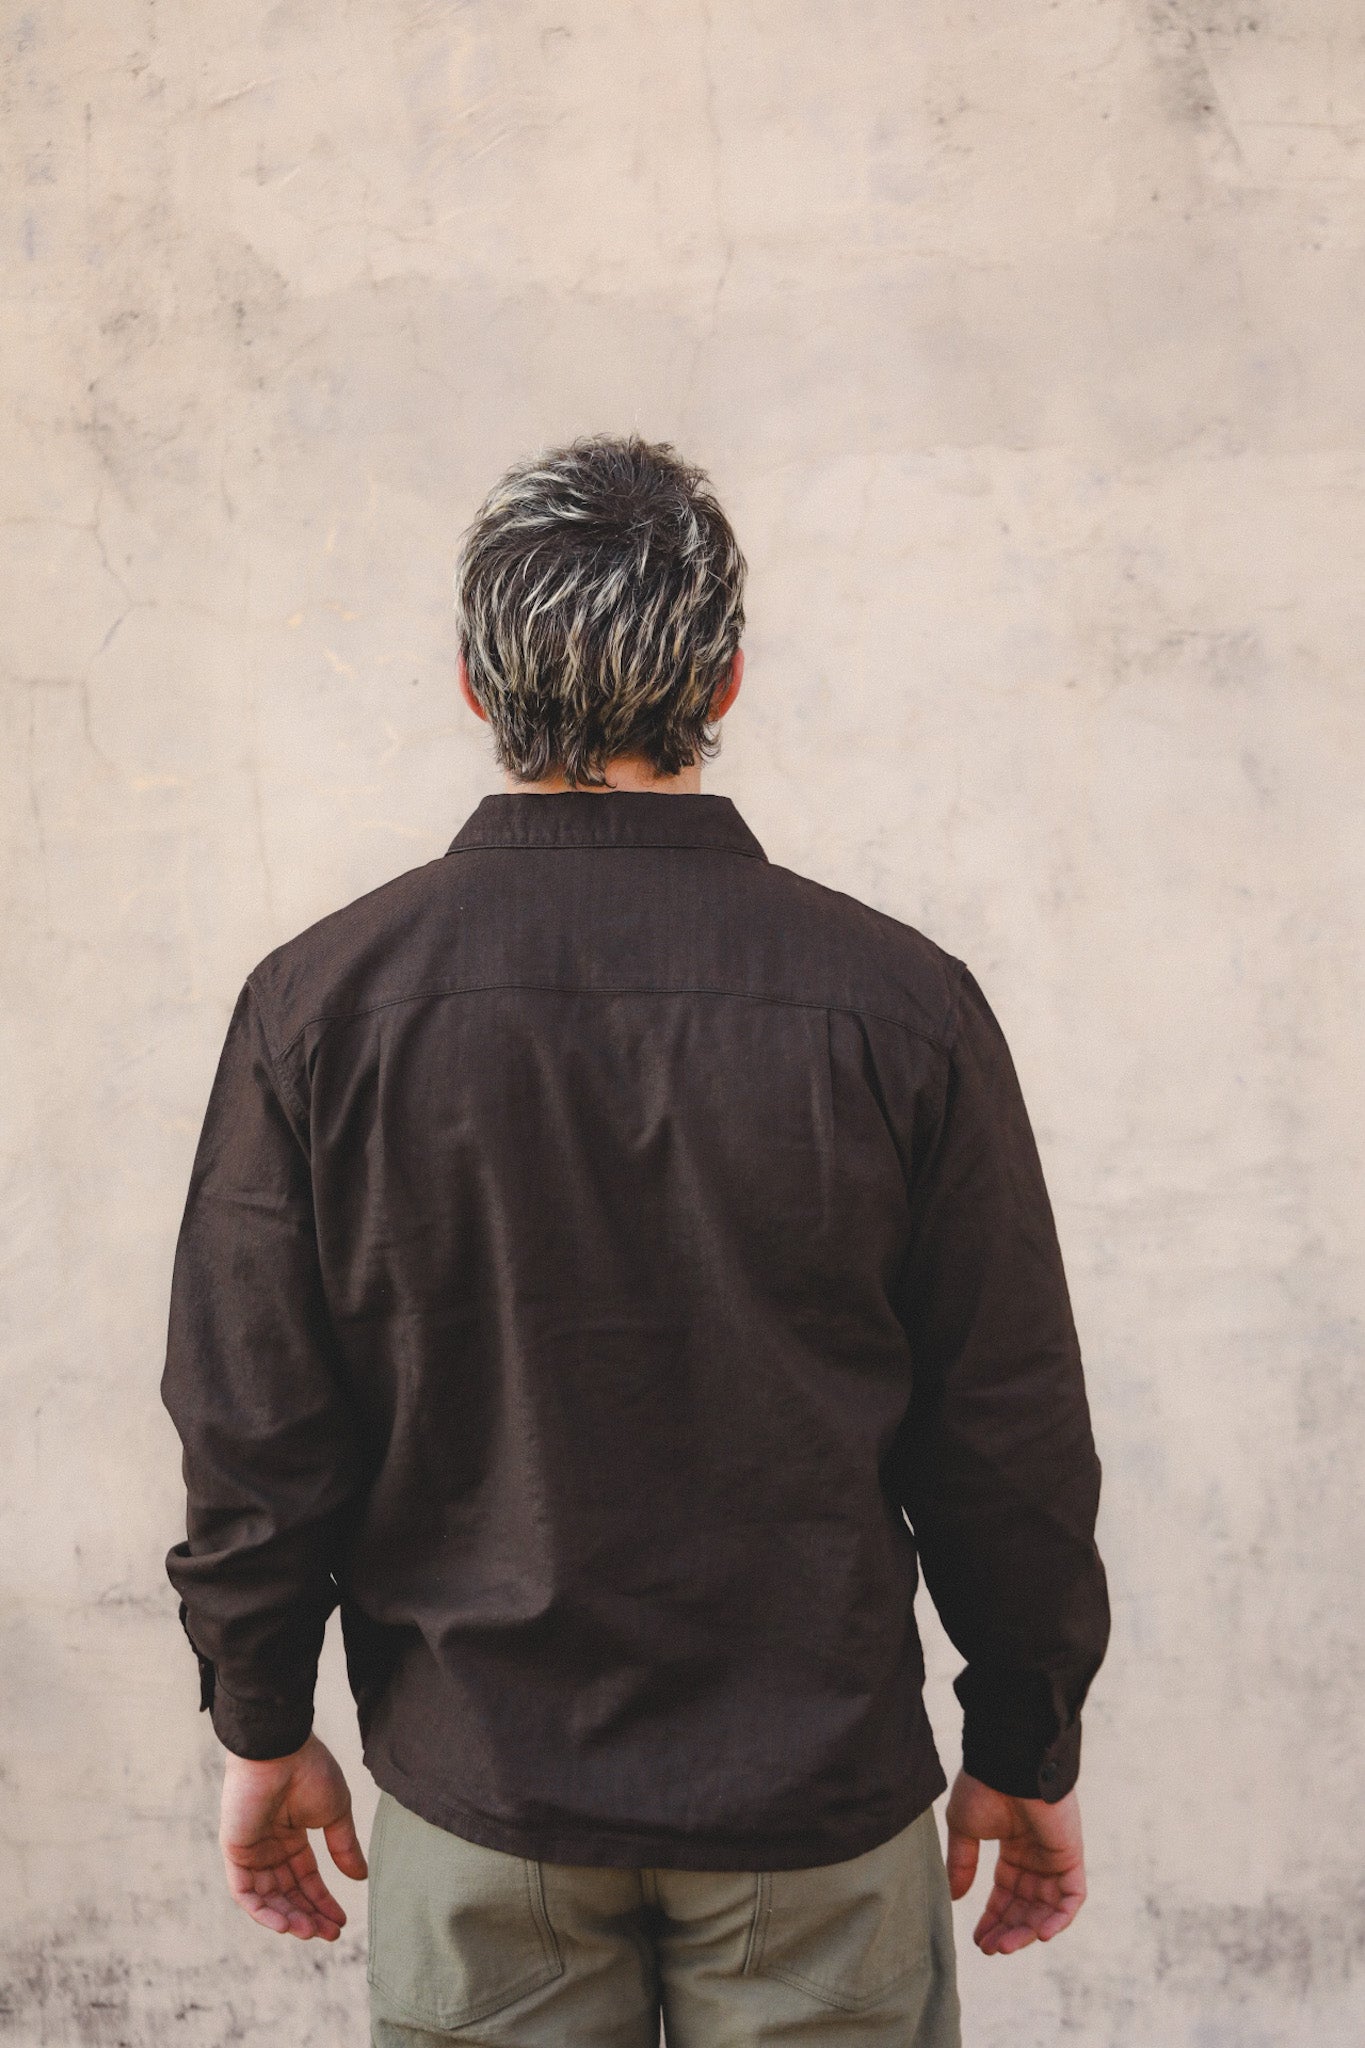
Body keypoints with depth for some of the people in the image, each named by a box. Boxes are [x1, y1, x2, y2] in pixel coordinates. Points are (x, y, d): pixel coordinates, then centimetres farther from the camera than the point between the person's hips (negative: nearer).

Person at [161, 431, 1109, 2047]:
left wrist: (262, 1725, 9)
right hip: (820, 1791, 0)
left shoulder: (322, 1002, -11)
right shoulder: (903, 1003, -12)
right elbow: (1012, 1441, -6)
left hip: (475, 1791, 1)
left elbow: (251, 1427, -5)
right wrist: (1025, 1752, 7)